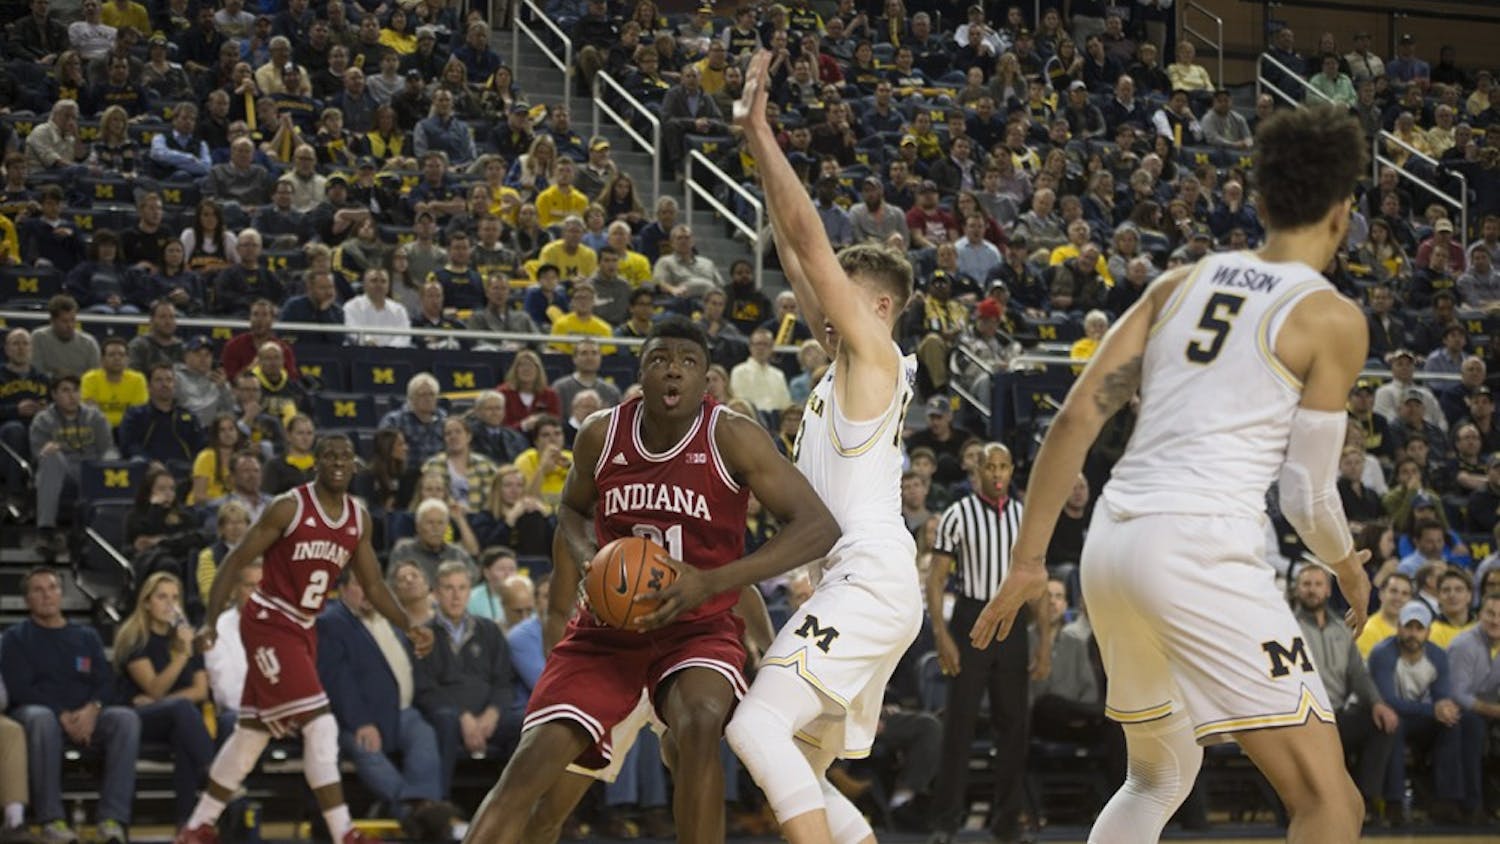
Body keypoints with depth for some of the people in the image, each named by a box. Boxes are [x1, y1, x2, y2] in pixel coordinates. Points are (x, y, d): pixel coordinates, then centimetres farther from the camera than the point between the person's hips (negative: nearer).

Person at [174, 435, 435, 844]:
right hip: (269, 624, -8)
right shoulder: (289, 508, -15)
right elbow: (236, 561, -12)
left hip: (303, 629, 8)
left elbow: (373, 584, 13)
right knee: (321, 725, -16)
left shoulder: (359, 519, 4)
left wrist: (408, 627, 1)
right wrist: (211, 621, -19)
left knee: (253, 732, 14)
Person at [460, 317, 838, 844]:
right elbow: (573, 509, 16)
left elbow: (818, 528, -22)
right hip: (608, 628, 3)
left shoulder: (732, 439, -16)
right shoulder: (602, 435, -5)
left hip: (699, 628, -3)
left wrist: (712, 582, -32)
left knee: (699, 725, -35)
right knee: (530, 769, -11)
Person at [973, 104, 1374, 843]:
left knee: (1161, 773, 28)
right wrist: (1348, 568, 19)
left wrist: (1028, 559, 13)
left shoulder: (1181, 284, 14)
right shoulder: (1331, 319, -2)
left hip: (1110, 543, 7)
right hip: (1200, 553, -7)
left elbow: (1077, 418, 9)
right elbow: (1308, 494, -2)